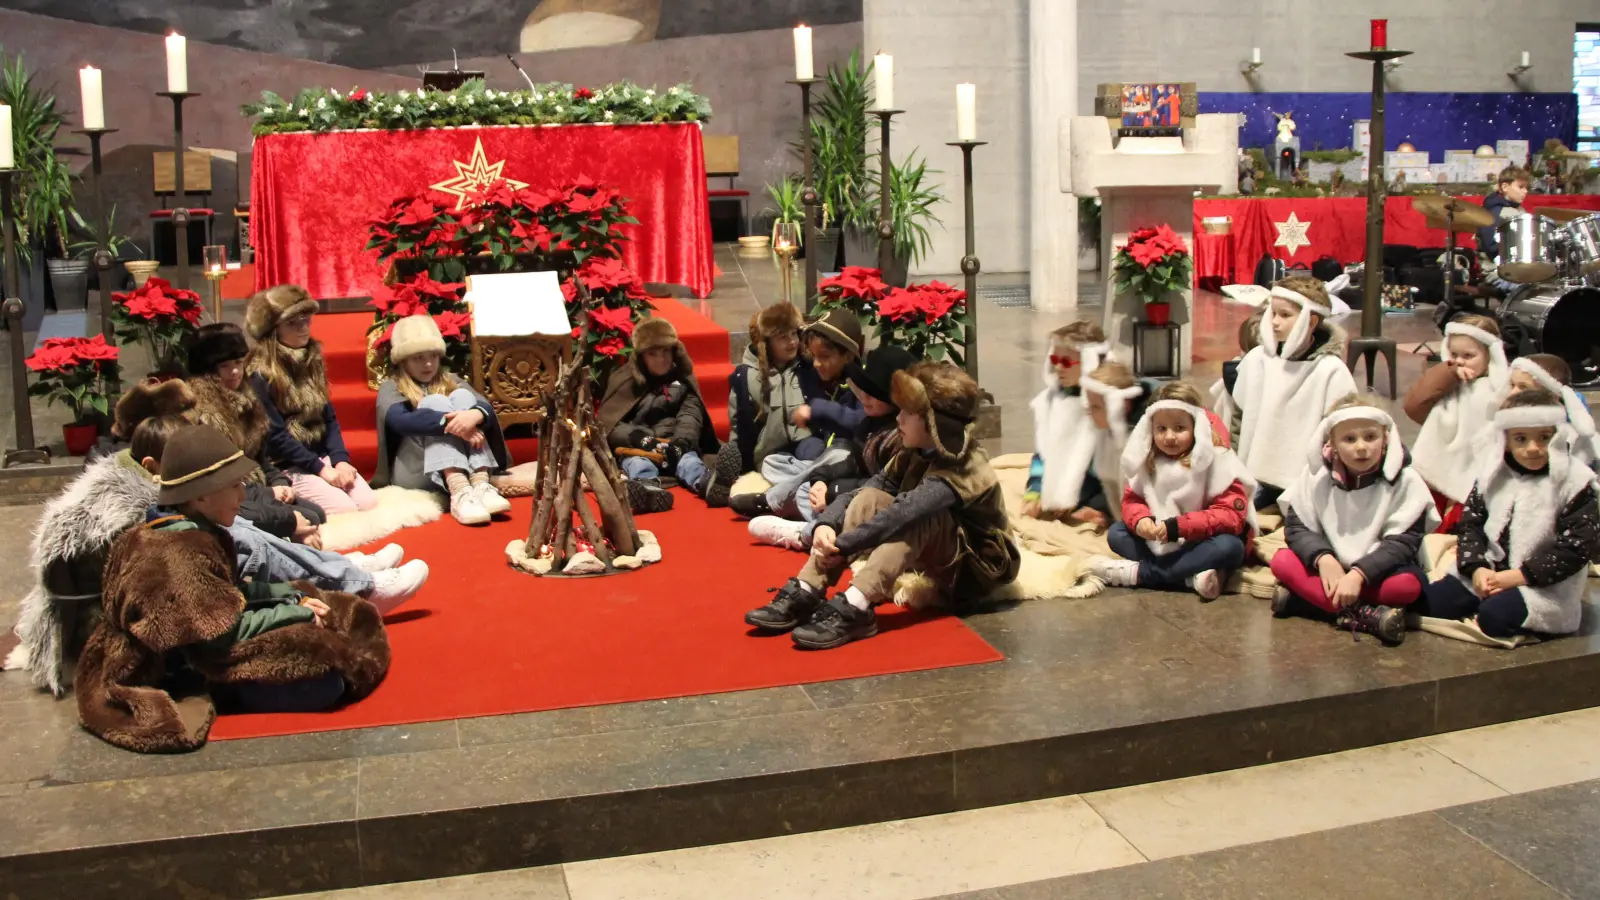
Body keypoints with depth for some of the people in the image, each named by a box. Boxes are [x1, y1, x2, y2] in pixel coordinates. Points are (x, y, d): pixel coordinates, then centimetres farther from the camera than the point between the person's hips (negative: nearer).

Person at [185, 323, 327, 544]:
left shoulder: (245, 400, 14)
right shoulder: (200, 413, -15)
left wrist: (280, 483, 1)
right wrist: (267, 493, -18)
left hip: (256, 492, 9)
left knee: (317, 513, -12)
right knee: (308, 519, -22)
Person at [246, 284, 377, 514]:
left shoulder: (311, 362, 11)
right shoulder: (260, 374, -11)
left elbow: (329, 418, 10)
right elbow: (275, 435, -15)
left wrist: (340, 459, -6)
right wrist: (320, 469, -17)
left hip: (323, 457, 6)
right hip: (286, 466, -6)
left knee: (369, 503, -13)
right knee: (345, 510, -20)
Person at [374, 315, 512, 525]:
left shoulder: (449, 381, 17)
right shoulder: (391, 387, 6)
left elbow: (487, 407, -3)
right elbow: (399, 420, -18)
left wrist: (475, 415, -28)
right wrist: (451, 424, -31)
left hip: (463, 469, 3)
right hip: (414, 474, -3)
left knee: (462, 396, -13)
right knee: (436, 402, -19)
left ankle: (480, 485, -33)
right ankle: (459, 493, -42)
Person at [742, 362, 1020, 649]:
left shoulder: (965, 467, -25)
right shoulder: (913, 455, 1)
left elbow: (907, 511, -39)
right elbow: (861, 493, -7)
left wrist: (843, 545, -40)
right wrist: (826, 524, -26)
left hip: (973, 572, -7)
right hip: (932, 561, 7)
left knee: (919, 515, -35)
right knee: (869, 498, -14)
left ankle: (853, 609, -43)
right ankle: (804, 594, -23)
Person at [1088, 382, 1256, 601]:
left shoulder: (1216, 459, -18)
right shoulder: (1148, 460, -3)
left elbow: (1232, 515, -25)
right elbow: (1131, 499, 0)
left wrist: (1178, 527, -34)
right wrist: (1140, 520, -26)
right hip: (1160, 541, 4)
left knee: (1230, 547, -35)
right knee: (1116, 533, -12)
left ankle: (1140, 572, -29)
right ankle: (1193, 575, -29)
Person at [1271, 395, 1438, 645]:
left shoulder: (1405, 480, -13)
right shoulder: (1317, 475, -6)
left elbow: (1403, 542, -18)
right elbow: (1296, 526, -8)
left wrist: (1358, 574, -31)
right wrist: (1323, 559, -28)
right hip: (1330, 569, 3)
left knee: (1409, 583, -33)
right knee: (1282, 561, -24)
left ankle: (1311, 596, -27)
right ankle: (1366, 616, -33)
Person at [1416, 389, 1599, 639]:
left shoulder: (1574, 483, -8)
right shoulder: (1493, 473, 6)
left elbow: (1577, 546, -12)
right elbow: (1470, 523, 6)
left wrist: (1518, 576, -17)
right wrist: (1477, 568, -12)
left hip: (1544, 584, -5)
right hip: (1488, 572, 5)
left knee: (1495, 616, -31)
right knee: (1427, 603, -11)